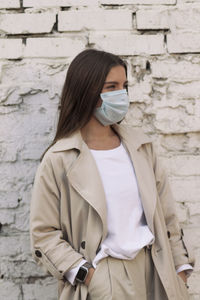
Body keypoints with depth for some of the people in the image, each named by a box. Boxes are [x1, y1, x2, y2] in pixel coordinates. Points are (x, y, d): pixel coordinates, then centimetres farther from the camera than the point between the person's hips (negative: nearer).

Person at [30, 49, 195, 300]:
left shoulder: (140, 144, 3)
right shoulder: (59, 160, -10)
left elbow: (166, 213, 8)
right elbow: (43, 235, -8)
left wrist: (180, 267, 5)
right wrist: (88, 276, -16)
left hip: (154, 272, 4)